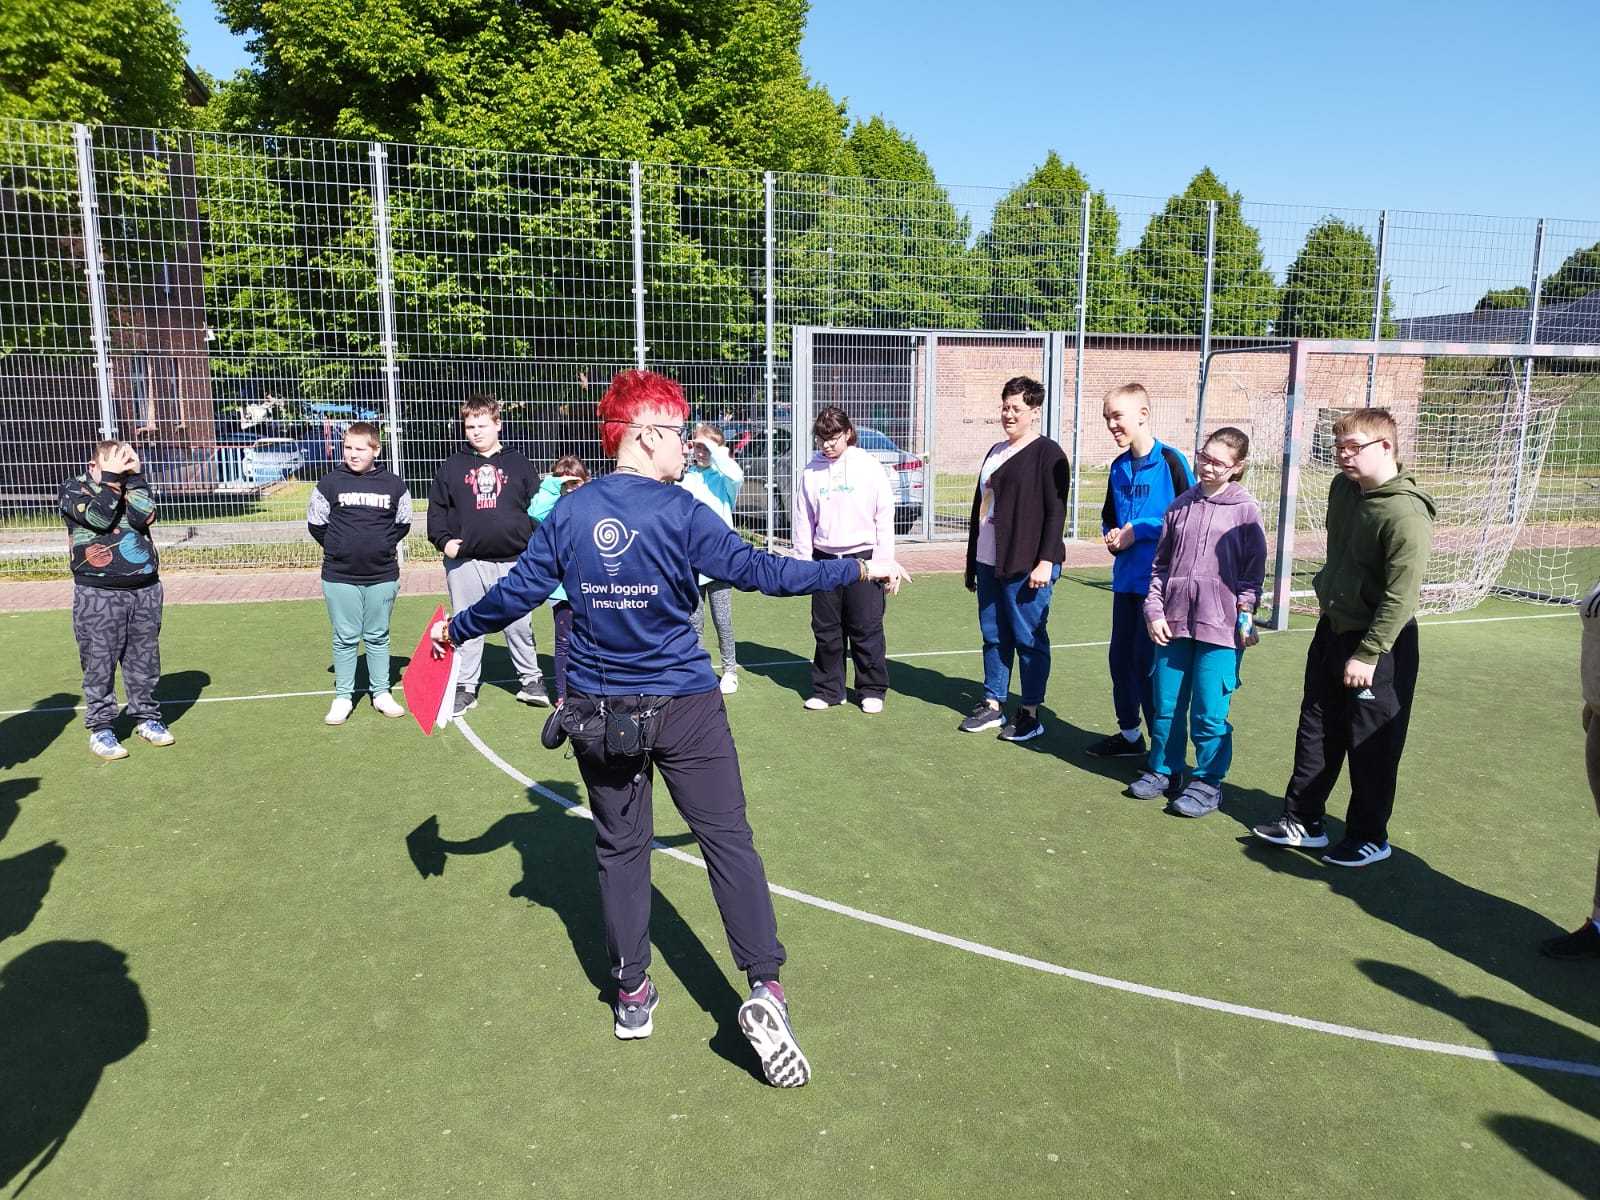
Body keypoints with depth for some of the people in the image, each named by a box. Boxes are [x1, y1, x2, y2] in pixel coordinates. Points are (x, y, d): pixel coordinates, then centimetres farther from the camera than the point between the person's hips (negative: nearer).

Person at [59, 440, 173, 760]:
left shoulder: (135, 485, 10)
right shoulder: (73, 489, 1)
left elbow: (143, 518, -9)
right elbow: (99, 518, -18)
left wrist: (133, 475, -10)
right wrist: (112, 476, -15)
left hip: (146, 589, 3)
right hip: (98, 593, -3)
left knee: (144, 659, 10)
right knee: (99, 662, -1)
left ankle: (146, 717, 22)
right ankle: (100, 728, 8)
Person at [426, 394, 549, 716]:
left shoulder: (518, 465, 8)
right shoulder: (452, 467, 8)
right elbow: (436, 509, 10)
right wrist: (444, 541, -4)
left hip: (512, 561, 0)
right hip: (465, 561, 1)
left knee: (519, 625, 6)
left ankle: (531, 679, 21)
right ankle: (465, 687, 15)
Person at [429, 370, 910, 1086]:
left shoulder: (568, 513, -1)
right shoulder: (681, 512, -12)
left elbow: (517, 592, 3)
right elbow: (760, 571, -17)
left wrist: (457, 629, 21)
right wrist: (859, 569, -10)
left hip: (598, 711, 4)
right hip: (684, 708, -4)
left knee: (620, 847, 16)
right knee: (728, 839, 4)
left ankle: (632, 994, 25)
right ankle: (764, 989, -4)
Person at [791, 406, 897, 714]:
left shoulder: (869, 466, -2)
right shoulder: (811, 471, 6)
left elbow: (885, 516, -2)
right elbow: (803, 520, 9)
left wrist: (883, 561, -6)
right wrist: (802, 562, 5)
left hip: (863, 557, -3)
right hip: (824, 559, 3)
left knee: (866, 630, 2)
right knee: (826, 630, 8)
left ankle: (872, 690, 16)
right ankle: (827, 689, 20)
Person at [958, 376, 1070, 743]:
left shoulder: (1047, 453, -5)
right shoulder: (995, 452, 18)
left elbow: (1056, 512, -11)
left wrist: (1046, 561, -18)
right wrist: (972, 562, 21)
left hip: (1027, 566, -8)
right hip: (989, 563, 8)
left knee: (1029, 638, 1)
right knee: (994, 637, 12)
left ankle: (1030, 713, 10)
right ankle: (993, 705, 22)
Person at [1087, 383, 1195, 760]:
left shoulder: (1170, 462, -11)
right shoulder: (1119, 467, 11)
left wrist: (1140, 531, -16)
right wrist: (1111, 535, 1)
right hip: (1125, 580, 7)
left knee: (1148, 662, -3)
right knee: (1121, 658, 14)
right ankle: (1129, 735, 30)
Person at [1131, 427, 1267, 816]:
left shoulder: (1246, 510, -1)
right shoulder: (1181, 505, 10)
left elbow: (1253, 570, 0)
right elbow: (1161, 564, 11)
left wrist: (1245, 615, -8)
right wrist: (1155, 611, 3)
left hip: (1220, 625, -4)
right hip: (1174, 622, 4)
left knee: (1209, 711, -1)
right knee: (1166, 704, 11)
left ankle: (1208, 782, 15)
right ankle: (1164, 770, 27)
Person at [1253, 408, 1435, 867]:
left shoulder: (1405, 512, -23)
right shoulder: (1342, 487, 3)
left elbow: (1401, 596, -24)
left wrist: (1367, 655, -22)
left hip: (1379, 641, -8)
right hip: (1332, 628, 8)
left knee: (1371, 744, 5)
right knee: (1316, 731, 14)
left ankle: (1369, 837, 21)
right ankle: (1303, 821, 26)